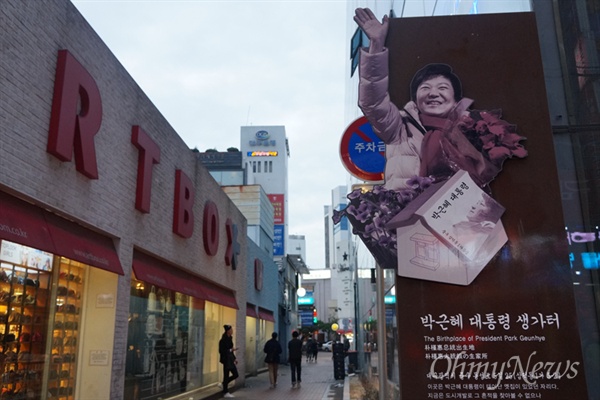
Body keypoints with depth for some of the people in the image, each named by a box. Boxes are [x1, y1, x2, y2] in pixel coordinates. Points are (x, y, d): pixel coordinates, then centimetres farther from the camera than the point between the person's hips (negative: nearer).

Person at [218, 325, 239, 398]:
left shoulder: (229, 338, 10)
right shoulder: (224, 340, -16)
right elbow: (221, 351, -18)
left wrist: (234, 358, 16)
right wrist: (231, 350, -23)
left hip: (230, 359, 9)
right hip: (226, 359, -9)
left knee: (236, 374, 10)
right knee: (226, 375, 1)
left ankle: (224, 384, 27)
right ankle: (225, 392, 13)